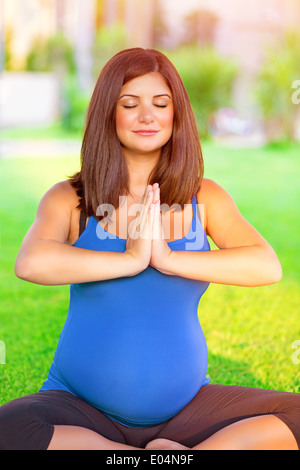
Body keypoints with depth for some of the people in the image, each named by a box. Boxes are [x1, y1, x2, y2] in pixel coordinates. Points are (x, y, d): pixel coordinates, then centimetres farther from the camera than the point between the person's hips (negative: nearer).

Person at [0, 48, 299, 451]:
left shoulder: (205, 198, 4)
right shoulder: (70, 199, -2)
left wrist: (169, 258, -20)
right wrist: (129, 259, -19)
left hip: (185, 405, 1)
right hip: (82, 408, -1)